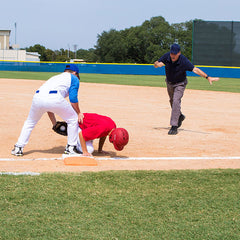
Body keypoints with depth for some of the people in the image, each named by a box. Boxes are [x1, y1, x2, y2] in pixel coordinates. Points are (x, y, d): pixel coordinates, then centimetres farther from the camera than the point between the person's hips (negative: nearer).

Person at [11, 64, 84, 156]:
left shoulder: (54, 77, 41)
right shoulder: (74, 78, 25)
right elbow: (73, 98, 8)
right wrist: (79, 113, 19)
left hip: (37, 97, 6)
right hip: (54, 98, -6)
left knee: (30, 122, 28)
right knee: (73, 119, 16)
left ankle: (18, 148, 23)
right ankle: (71, 147, 16)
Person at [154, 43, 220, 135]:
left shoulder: (184, 61, -33)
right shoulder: (166, 56, -22)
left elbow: (195, 69, -39)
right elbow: (155, 64, -12)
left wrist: (208, 77, -49)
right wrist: (157, 64, -38)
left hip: (180, 84, -5)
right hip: (169, 83, 5)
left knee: (176, 101, -21)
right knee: (172, 101, 22)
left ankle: (174, 126, -19)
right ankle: (180, 116, 50)